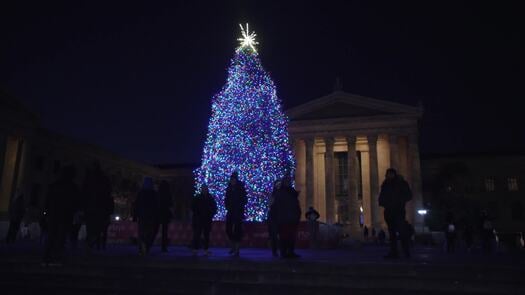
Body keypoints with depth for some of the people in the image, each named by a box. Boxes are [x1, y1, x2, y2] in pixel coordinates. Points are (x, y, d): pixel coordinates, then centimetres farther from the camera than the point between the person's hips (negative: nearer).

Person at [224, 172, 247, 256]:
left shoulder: (241, 188, -4)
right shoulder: (229, 188, 7)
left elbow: (244, 200, -3)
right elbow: (226, 199, 13)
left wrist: (239, 207, -11)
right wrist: (227, 207, -2)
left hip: (238, 212, -5)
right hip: (230, 212, 5)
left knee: (237, 230, -6)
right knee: (228, 229, 5)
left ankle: (237, 250, -1)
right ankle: (233, 247, 24)